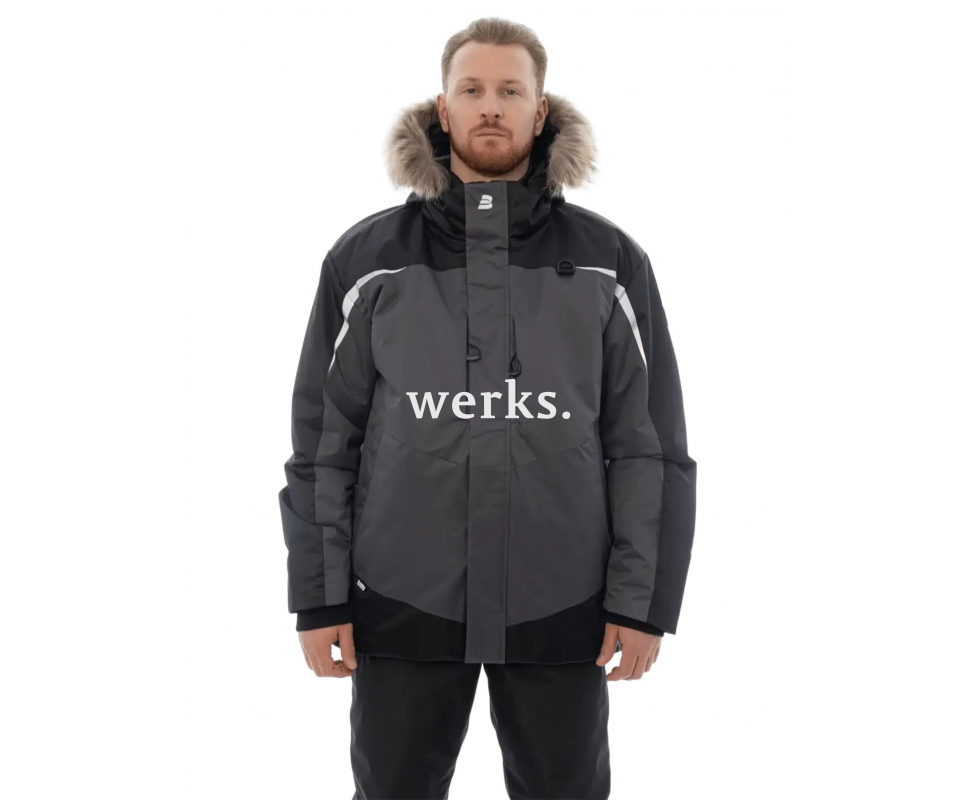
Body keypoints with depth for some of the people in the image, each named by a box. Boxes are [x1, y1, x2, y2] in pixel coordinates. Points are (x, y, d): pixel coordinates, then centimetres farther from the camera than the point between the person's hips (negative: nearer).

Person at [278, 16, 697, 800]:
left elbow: (649, 441, -1)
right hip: (403, 601, 0)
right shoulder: (367, 259, 1)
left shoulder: (609, 262, 0)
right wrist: (319, 596, -2)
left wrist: (645, 600, -5)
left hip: (559, 604, 0)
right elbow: (325, 439, 2)